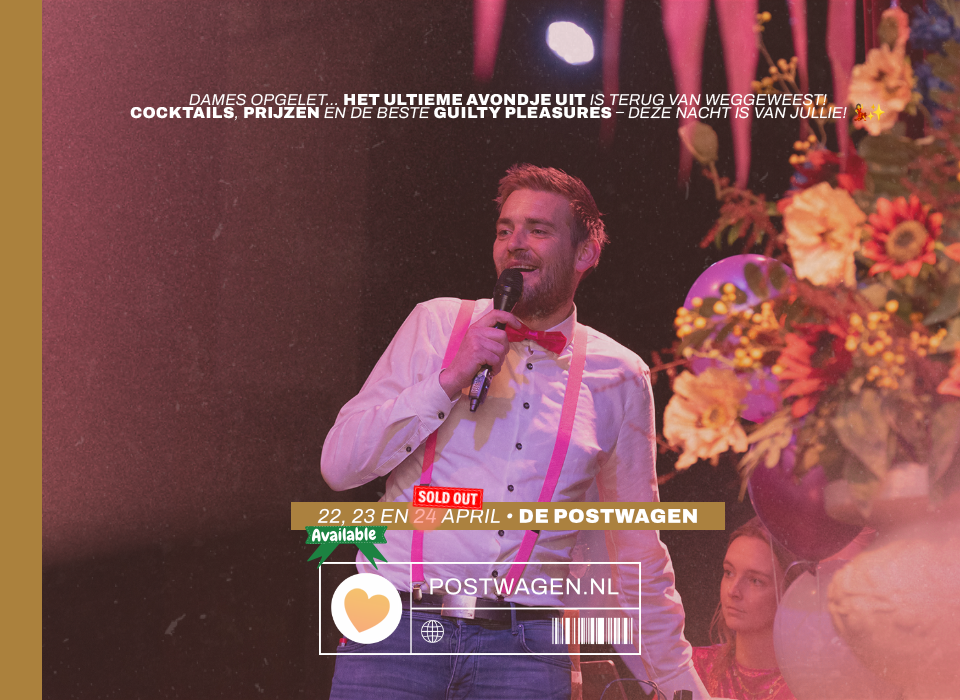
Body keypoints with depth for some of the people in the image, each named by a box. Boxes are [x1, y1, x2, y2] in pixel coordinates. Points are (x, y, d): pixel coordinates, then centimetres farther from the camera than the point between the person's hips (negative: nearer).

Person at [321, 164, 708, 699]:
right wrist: (451, 379, -10)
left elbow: (638, 549, 16)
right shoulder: (437, 324, 7)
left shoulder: (619, 378, 7)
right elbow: (339, 464, 0)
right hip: (398, 632, 0)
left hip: (523, 653, 0)